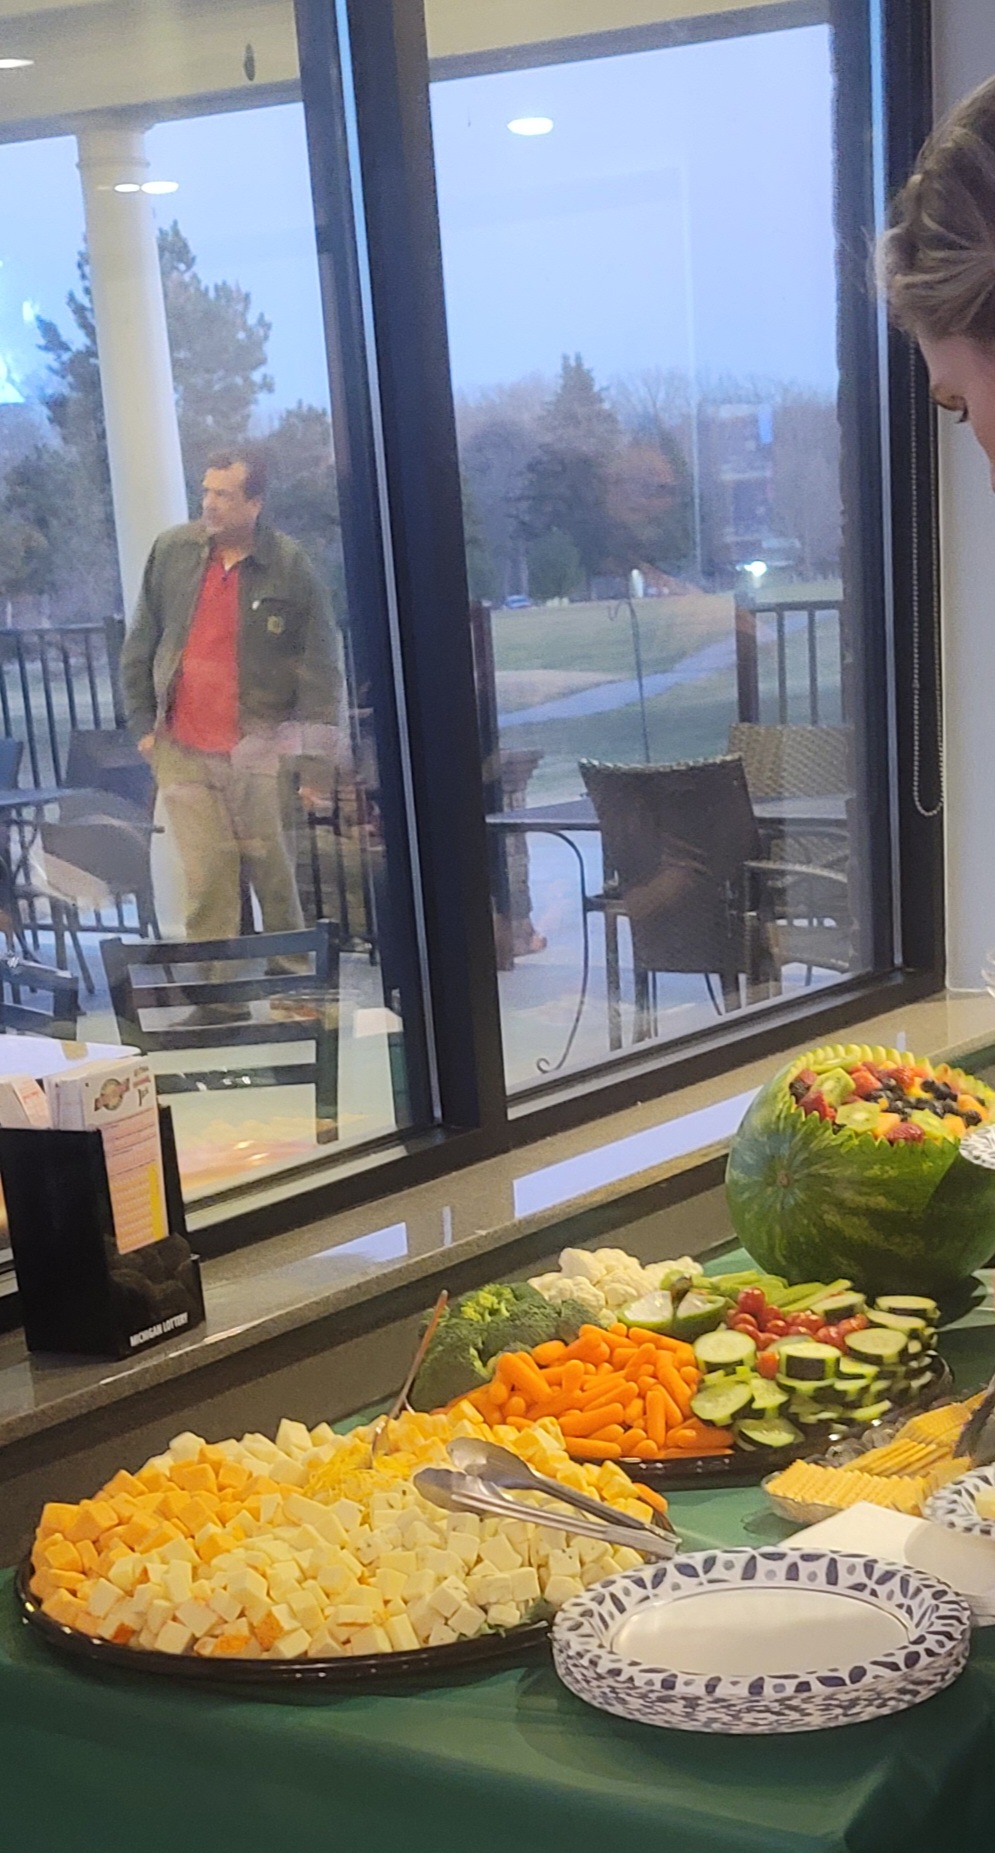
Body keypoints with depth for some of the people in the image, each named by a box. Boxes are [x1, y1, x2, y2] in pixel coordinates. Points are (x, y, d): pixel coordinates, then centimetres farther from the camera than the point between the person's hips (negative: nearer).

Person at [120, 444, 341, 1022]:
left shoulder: (292, 568, -6)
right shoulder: (173, 552, 2)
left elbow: (321, 669, -4)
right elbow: (141, 644, 12)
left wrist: (316, 762, -8)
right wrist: (143, 723, 8)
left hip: (259, 750, -2)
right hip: (183, 751, 2)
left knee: (273, 872, 6)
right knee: (206, 877, 0)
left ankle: (292, 976, 24)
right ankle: (218, 995, 7)